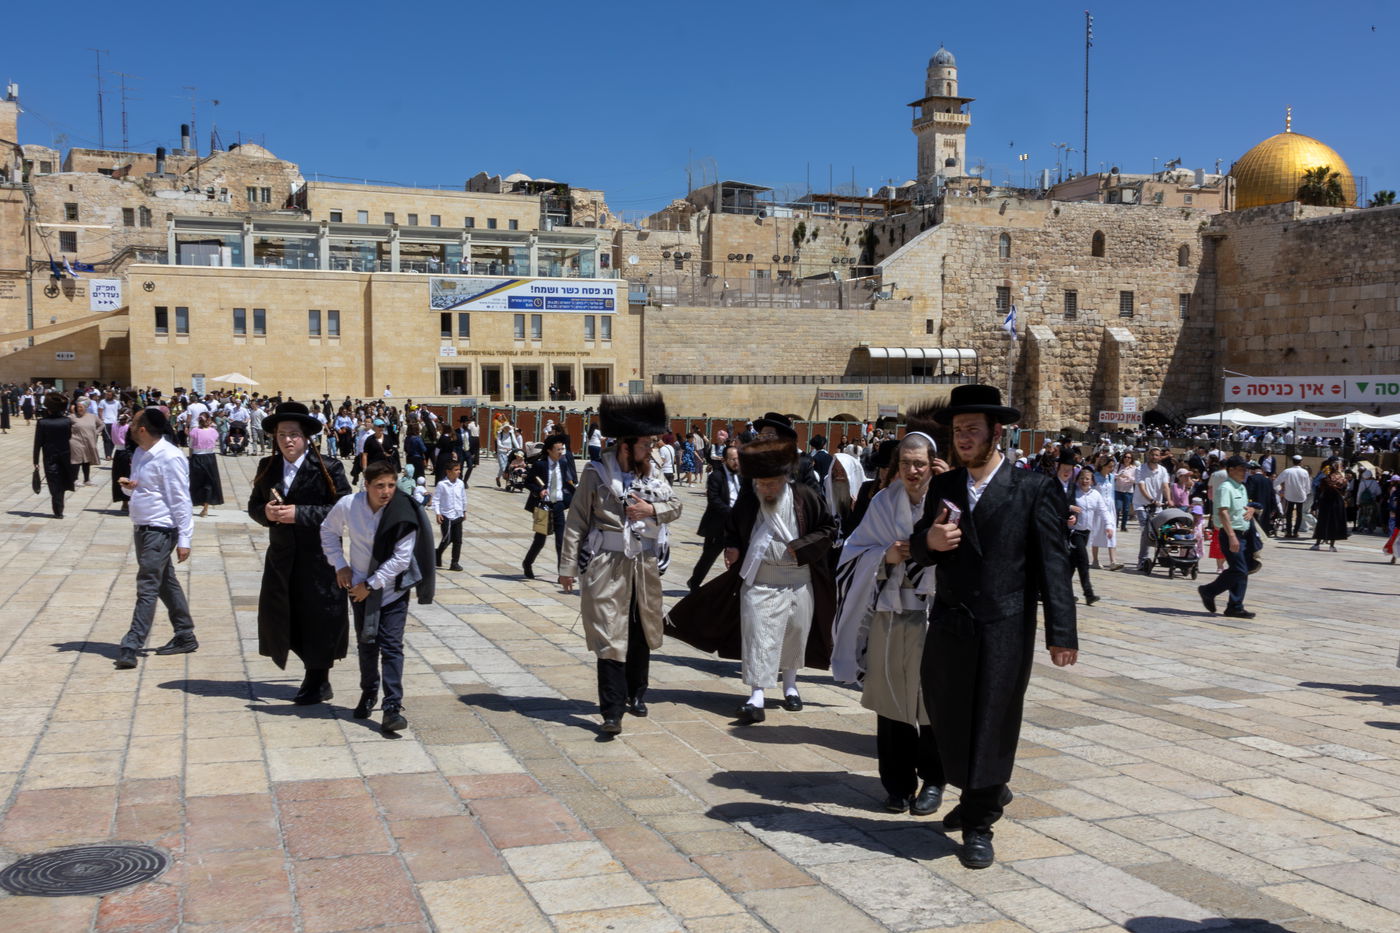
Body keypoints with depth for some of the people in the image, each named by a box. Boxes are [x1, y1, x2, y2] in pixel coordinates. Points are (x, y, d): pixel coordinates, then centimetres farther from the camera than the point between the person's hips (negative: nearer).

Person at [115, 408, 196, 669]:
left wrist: (184, 539, -18)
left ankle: (131, 647, -9)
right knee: (166, 584, 16)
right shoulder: (140, 453, 10)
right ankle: (185, 637, 26)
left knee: (147, 587, -9)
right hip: (143, 528, 10)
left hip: (161, 530, -10)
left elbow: (180, 500, -17)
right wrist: (128, 485, -2)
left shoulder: (169, 457, -17)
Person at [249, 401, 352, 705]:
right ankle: (313, 673, 29)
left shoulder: (329, 468, -8)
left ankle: (319, 682, 21)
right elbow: (253, 506, 15)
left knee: (319, 618, 2)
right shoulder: (267, 467, 8)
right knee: (281, 619, 7)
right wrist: (266, 512, -9)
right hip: (281, 559, 5)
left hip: (319, 558, -5)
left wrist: (299, 513, -21)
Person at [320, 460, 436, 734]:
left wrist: (370, 585, -15)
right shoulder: (348, 506, -12)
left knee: (391, 646, -8)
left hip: (392, 590, -3)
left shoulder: (404, 514, -20)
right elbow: (328, 531, 8)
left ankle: (392, 707, -8)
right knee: (366, 643, 16)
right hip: (360, 587, 3)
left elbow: (401, 558, -18)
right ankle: (369, 692, 36)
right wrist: (340, 565, 1)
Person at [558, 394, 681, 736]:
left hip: (646, 566, 5)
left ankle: (636, 695, 33)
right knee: (610, 637, -7)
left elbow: (675, 506, 10)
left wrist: (651, 509, -11)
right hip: (607, 566, -5)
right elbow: (576, 523, -6)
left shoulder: (651, 471, 5)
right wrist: (568, 567, -8)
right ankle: (612, 711, -5)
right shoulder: (596, 473, -8)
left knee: (642, 632, 16)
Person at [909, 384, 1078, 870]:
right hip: (949, 625, 5)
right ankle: (985, 794, 37)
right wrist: (928, 540, -11)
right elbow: (920, 548, 14)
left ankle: (978, 825, 14)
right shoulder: (943, 487, 10)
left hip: (1006, 629, -5)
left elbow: (1054, 564, -6)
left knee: (992, 724, 1)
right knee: (949, 721, 12)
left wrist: (1061, 632, -11)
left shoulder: (1035, 489, -4)